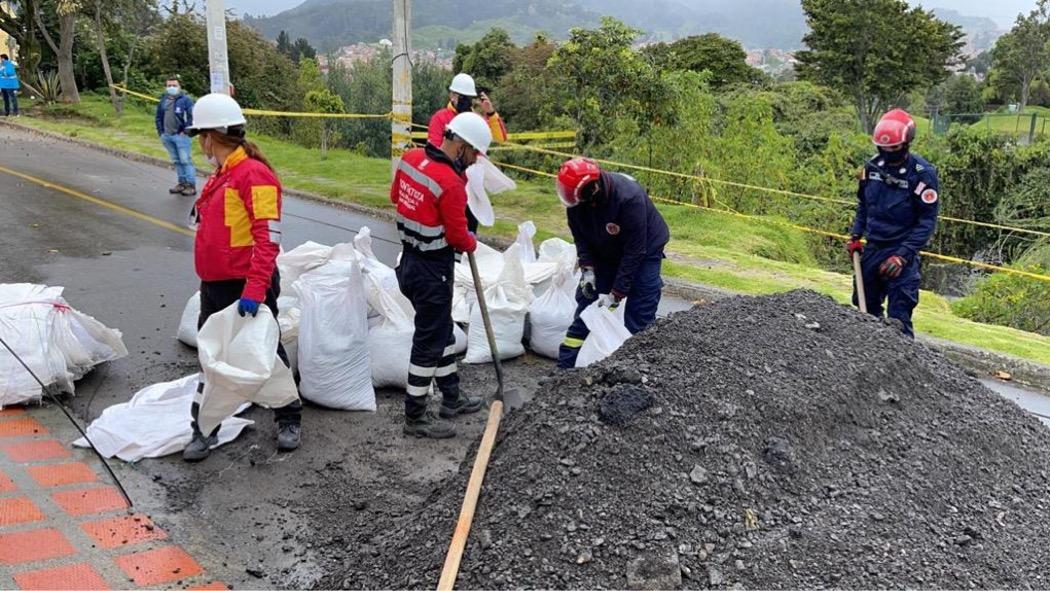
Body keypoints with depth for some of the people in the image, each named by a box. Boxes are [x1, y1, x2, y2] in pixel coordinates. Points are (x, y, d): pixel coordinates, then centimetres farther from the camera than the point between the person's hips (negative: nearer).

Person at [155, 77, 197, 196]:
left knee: (185, 160, -8)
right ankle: (182, 182, 20)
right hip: (167, 136, 7)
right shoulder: (163, 100, 14)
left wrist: (185, 131, -13)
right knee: (176, 161, 12)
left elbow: (192, 117, -11)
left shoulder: (186, 100, -6)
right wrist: (160, 131, 13)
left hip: (180, 136, -7)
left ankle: (191, 185, -5)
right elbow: (159, 117, 22)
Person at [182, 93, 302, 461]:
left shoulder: (255, 175, -18)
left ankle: (289, 421, 27)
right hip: (214, 286, 9)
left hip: (247, 288, -9)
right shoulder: (221, 176, 12)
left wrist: (254, 289, -29)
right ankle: (205, 430, 28)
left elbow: (268, 238, -24)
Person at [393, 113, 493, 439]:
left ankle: (452, 397, 36)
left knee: (442, 329, 21)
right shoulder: (451, 183, -25)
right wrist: (471, 243, 4)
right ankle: (415, 417, 15)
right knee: (429, 340, 3)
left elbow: (396, 196, 15)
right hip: (433, 270, -9)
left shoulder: (411, 158, 0)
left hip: (410, 257, 9)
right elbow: (457, 235, -17)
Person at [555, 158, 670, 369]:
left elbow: (634, 252, -31)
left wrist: (616, 294, -28)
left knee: (639, 318, -10)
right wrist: (587, 269, -17)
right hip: (604, 253, 5)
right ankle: (565, 366, 7)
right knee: (586, 305, 2)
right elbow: (580, 236, -4)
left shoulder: (629, 198, -37)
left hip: (644, 252, -5)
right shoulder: (576, 197, -20)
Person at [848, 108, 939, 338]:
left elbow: (927, 222, -14)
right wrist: (856, 235, 6)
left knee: (898, 316, -10)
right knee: (864, 307, 16)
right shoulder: (873, 166, 1)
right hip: (872, 248, 6)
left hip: (902, 251, -6)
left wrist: (902, 256, -22)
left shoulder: (923, 174, -15)